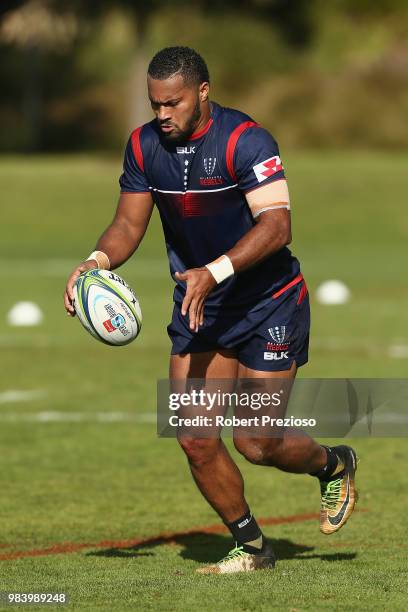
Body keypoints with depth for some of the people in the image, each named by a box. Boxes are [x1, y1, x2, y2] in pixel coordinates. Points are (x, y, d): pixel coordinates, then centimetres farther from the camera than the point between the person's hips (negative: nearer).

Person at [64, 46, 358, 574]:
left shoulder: (245, 141, -22)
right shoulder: (144, 146, -3)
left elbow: (276, 225, -31)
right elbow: (129, 223, 5)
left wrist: (215, 272, -43)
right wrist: (97, 261, -17)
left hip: (268, 304, -5)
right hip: (198, 311, 5)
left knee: (257, 445, -4)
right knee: (194, 440, -3)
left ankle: (334, 466, 29)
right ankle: (251, 546, 17)